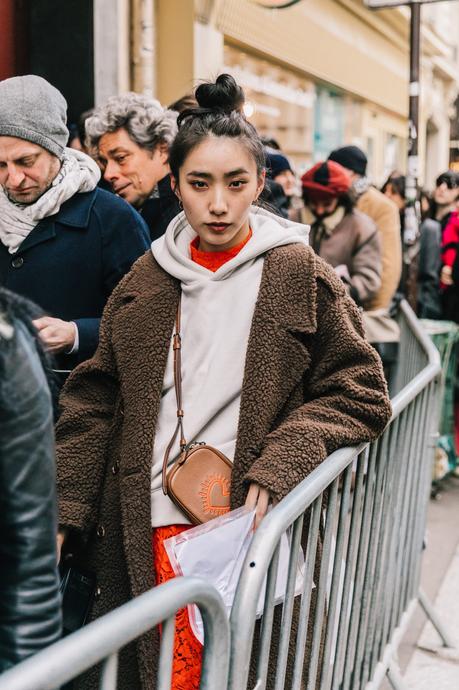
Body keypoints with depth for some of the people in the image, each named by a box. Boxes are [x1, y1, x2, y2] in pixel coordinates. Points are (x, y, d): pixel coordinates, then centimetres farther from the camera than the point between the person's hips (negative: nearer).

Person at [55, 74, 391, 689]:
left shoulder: (298, 273, -2)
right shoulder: (146, 279, 6)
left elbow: (360, 393, -1)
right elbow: (95, 400, 8)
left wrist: (279, 465, -14)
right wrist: (62, 514, 1)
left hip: (251, 520, -2)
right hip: (150, 531, 2)